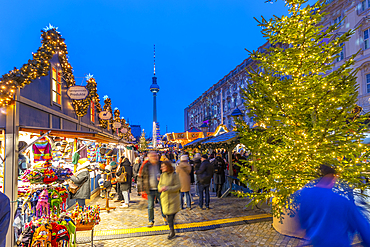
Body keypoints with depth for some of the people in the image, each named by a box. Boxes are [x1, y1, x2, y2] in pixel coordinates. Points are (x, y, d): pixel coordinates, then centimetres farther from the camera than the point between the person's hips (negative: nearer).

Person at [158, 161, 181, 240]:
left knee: (171, 215, -4)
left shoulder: (174, 175, -10)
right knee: (168, 215, 8)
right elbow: (159, 185, 8)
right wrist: (161, 187, -16)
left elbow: (178, 186, -13)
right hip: (165, 198, 5)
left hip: (173, 198, -4)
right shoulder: (162, 176, 7)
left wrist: (168, 188, -22)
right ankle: (172, 231, 27)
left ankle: (172, 232, 11)